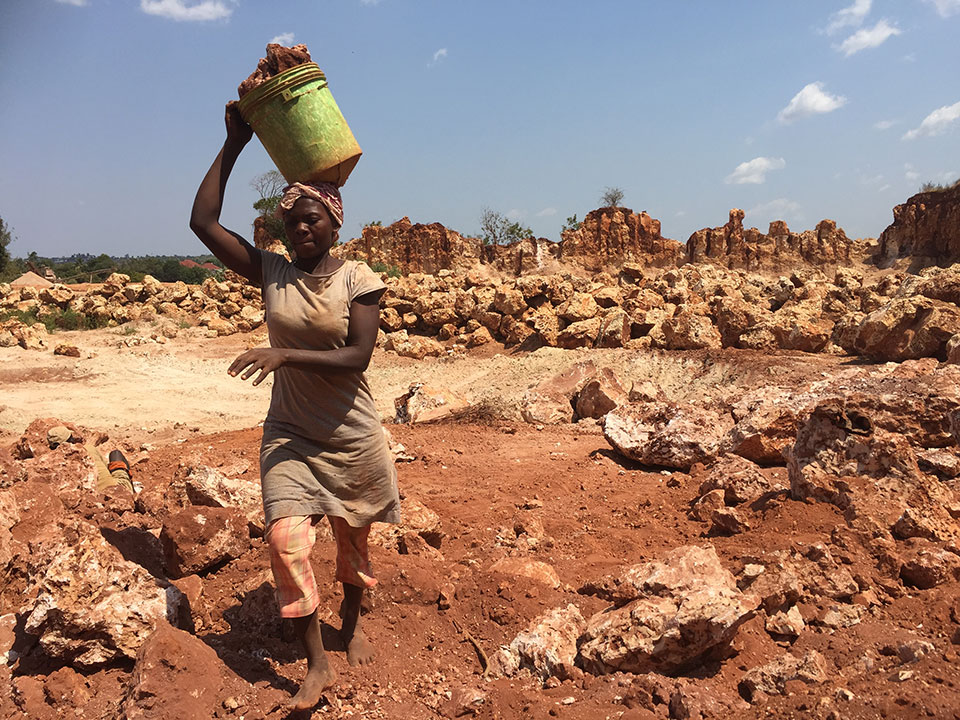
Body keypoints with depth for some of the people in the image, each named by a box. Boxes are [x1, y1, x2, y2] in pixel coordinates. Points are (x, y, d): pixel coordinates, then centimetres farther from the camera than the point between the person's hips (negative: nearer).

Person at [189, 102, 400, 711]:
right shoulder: (271, 273, -1)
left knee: (353, 539, 15)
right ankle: (318, 665, 6)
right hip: (288, 433, 2)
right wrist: (234, 145, -6)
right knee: (287, 540, -10)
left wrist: (286, 354, -30)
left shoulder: (358, 280, -9)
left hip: (351, 437, -1)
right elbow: (203, 222, -6)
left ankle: (353, 624, 43)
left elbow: (356, 359, -18)